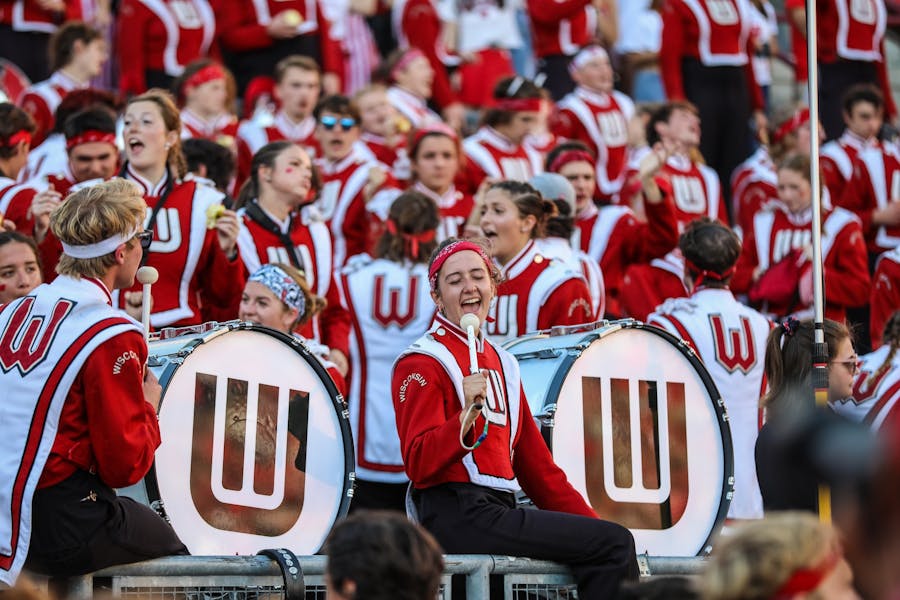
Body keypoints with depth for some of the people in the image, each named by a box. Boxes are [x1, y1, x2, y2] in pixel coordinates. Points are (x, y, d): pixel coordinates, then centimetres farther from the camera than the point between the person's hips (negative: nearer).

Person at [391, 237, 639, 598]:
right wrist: (467, 416, -30)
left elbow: (535, 463, 21)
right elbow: (418, 464, -15)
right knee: (615, 543, -15)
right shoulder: (422, 363, -3)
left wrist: (591, 525, 12)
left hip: (500, 511, 8)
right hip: (456, 515, -8)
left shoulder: (501, 363, 21)